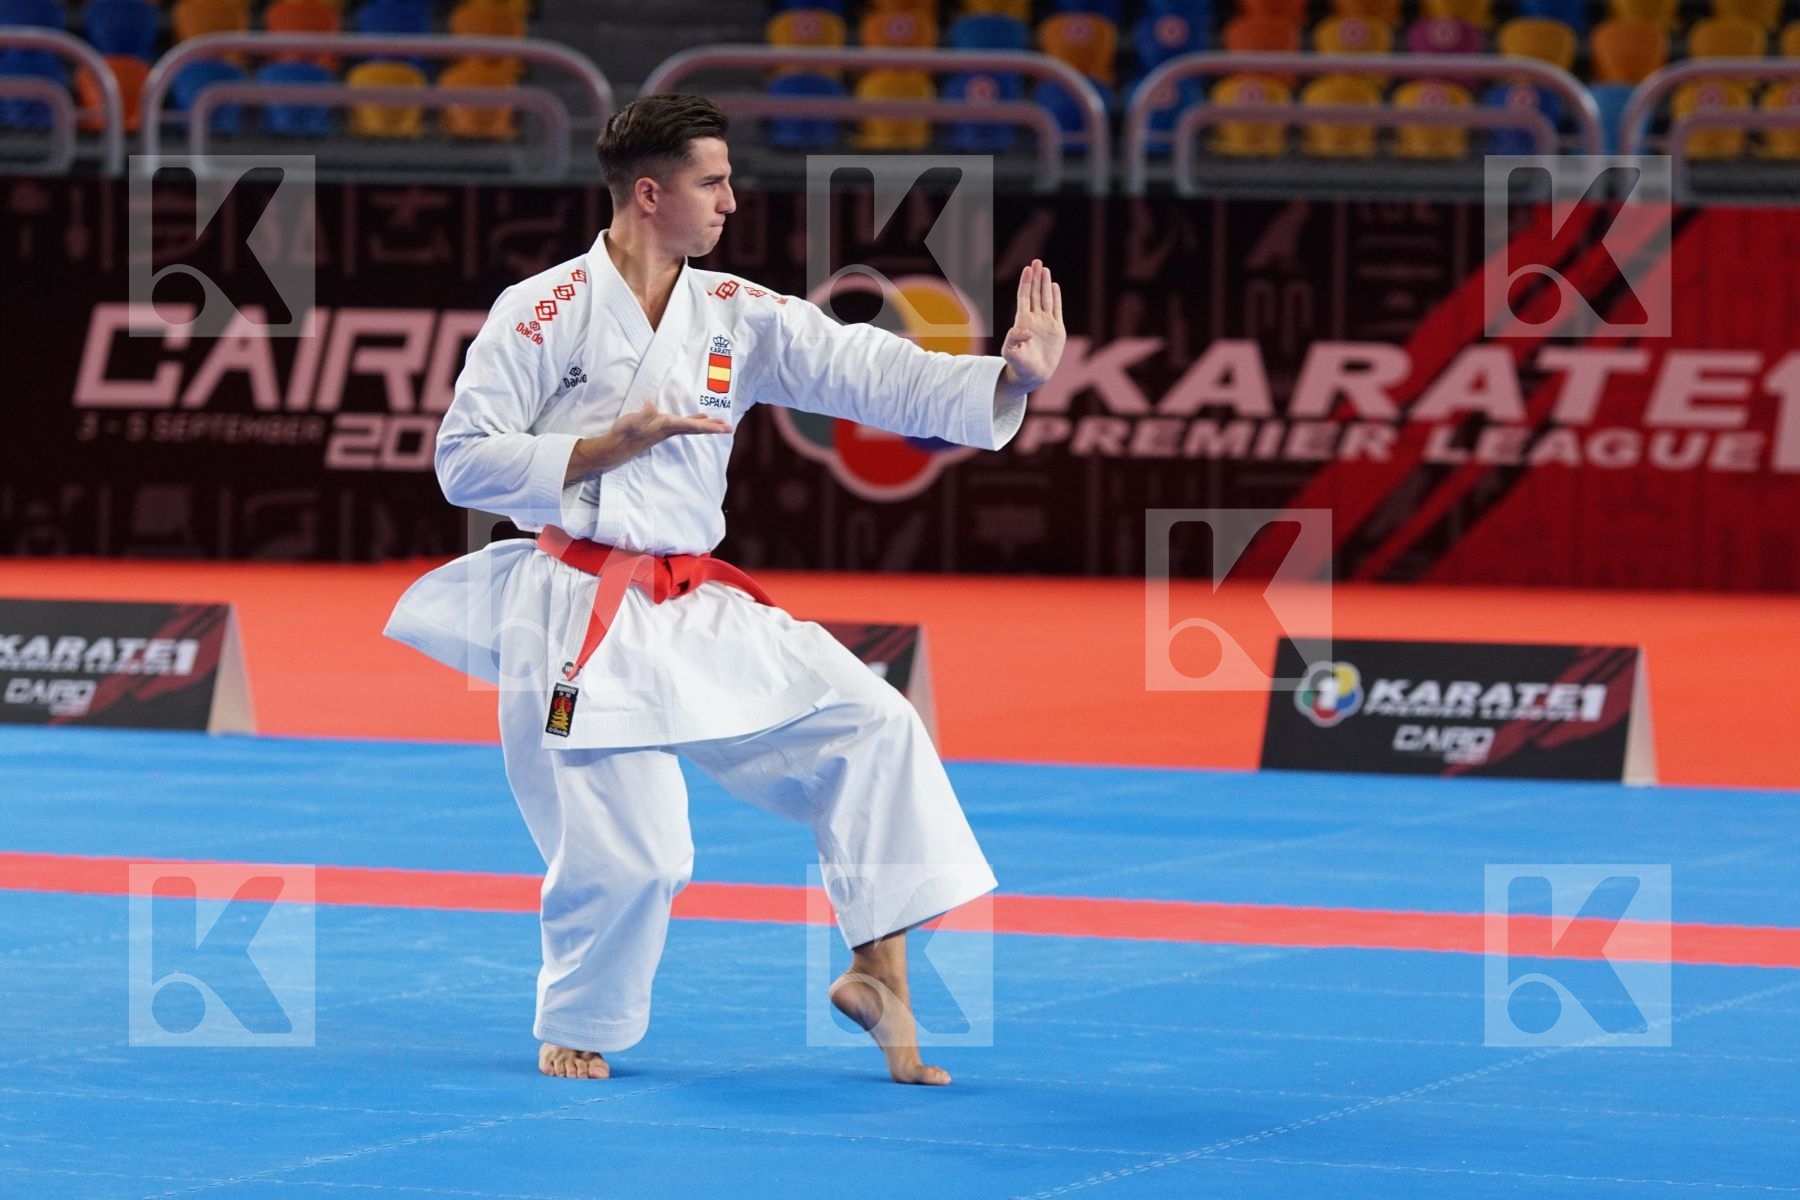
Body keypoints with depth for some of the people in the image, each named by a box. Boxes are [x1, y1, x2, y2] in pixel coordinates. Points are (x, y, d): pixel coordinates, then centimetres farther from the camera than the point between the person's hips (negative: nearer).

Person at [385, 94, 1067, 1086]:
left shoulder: (739, 318, 6)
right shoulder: (544, 313, -8)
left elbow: (870, 373, -2)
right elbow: (465, 460, -9)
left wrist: (1009, 376, -16)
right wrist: (608, 446, -18)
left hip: (697, 613, 6)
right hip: (579, 621, -6)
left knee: (870, 725, -6)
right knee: (624, 855, -9)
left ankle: (878, 969, 3)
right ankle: (575, 1031, 19)